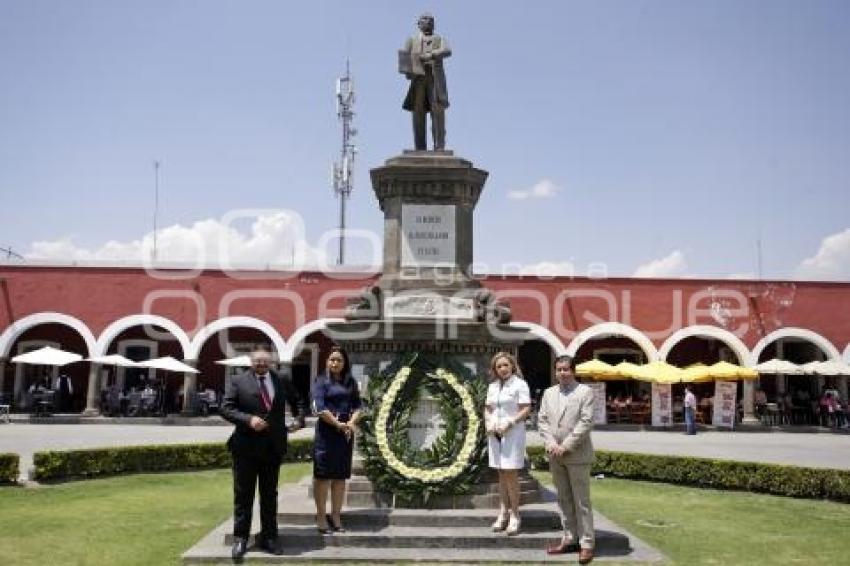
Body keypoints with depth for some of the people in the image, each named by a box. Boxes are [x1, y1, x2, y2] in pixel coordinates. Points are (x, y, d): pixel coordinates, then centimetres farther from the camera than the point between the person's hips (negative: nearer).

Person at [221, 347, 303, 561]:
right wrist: (248, 419, -21)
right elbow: (226, 408, -9)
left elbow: (296, 400, 25)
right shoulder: (237, 381, -2)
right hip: (246, 447, -3)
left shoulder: (282, 381, 7)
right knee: (243, 495, 5)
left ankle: (268, 537, 20)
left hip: (273, 447, 3)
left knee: (270, 495, 11)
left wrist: (299, 418, 13)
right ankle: (240, 538, 16)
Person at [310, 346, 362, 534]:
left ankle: (336, 516, 15)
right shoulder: (321, 381, -1)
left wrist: (351, 423, -12)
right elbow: (319, 408, -11)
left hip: (346, 432, 4)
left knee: (340, 475, 8)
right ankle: (321, 516, 6)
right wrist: (339, 424, -14)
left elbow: (357, 405, 6)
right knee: (323, 475, -1)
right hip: (326, 432, -4)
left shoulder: (351, 382, 11)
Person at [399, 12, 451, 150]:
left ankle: (439, 146, -19)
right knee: (418, 111, -7)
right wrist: (407, 71, -10)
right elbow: (403, 56, 12)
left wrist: (430, 55, -16)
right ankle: (420, 148, -10)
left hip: (435, 77, -1)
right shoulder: (412, 40, 27)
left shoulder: (440, 39, 24)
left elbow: (447, 51, 1)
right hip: (418, 77, 1)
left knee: (437, 110, -14)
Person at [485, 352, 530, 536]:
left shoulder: (520, 384, -4)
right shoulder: (492, 386, 14)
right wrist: (488, 423, 0)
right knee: (502, 474, 9)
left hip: (513, 433, -6)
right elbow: (488, 408, 19)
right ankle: (503, 513, 16)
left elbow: (526, 409, -9)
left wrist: (509, 423, -18)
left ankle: (515, 515, 2)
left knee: (511, 474, -7)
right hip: (495, 434, 6)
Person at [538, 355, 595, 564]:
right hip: (555, 456, 5)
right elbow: (542, 420, 7)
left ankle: (587, 543, 6)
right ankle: (569, 539, 21)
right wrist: (550, 444, -8)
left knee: (581, 501, -1)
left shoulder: (585, 391, -5)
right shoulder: (549, 393, 11)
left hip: (577, 455, -5)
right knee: (564, 499, 12)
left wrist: (566, 446, -16)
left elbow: (586, 422, -13)